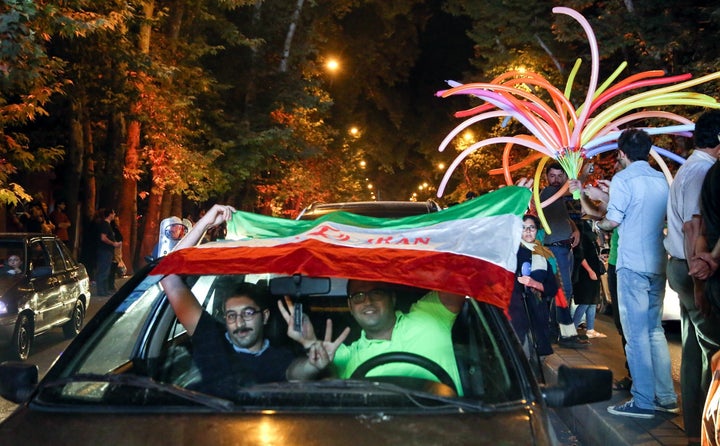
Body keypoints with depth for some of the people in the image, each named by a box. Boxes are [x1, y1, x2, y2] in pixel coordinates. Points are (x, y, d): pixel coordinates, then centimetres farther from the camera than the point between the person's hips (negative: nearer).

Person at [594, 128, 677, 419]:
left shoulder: (623, 179, -8)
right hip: (658, 263, 7)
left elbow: (613, 221, -11)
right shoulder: (661, 180, 12)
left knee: (636, 332, -2)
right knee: (655, 329, 14)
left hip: (633, 264, -7)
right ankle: (666, 397, 16)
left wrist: (598, 224, 11)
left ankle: (643, 401, 0)